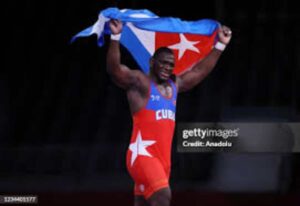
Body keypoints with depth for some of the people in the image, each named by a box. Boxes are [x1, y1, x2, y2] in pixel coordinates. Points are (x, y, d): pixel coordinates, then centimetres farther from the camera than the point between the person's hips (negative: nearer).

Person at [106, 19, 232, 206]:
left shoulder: (174, 85, 19)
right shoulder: (139, 81, -4)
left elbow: (201, 70, 28)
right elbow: (114, 69, -20)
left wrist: (221, 44, 25)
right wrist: (116, 36, -32)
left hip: (163, 157, 8)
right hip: (142, 153, -8)